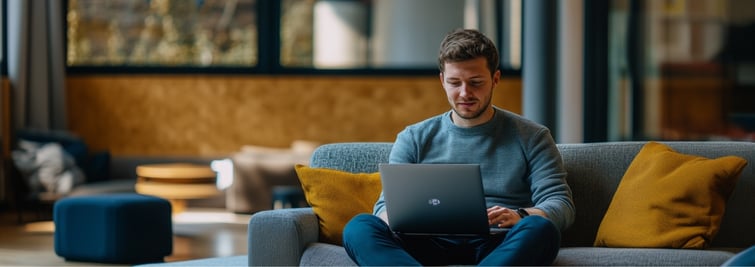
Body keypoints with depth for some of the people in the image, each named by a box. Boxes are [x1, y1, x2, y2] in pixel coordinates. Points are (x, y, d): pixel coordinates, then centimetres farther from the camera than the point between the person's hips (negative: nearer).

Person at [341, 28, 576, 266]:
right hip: (433, 244, 2)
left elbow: (562, 205, 6)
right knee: (358, 228, -26)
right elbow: (386, 207, 12)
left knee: (540, 229, -36)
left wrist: (521, 216, -18)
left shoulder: (531, 137, 14)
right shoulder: (413, 139, 19)